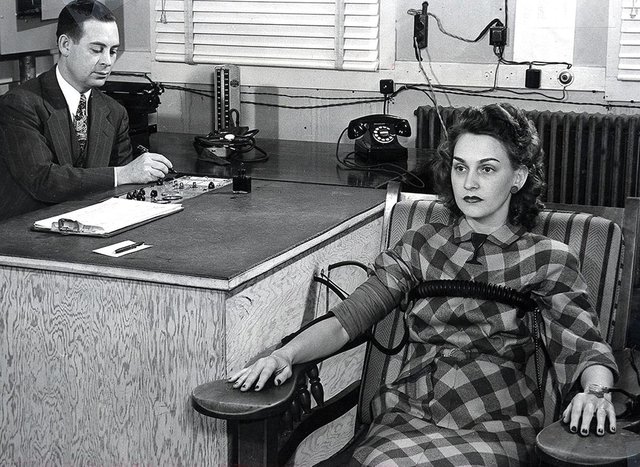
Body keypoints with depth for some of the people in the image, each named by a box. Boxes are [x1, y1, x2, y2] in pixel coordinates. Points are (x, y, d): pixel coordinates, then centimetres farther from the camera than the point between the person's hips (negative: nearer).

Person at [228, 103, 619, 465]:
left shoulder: (547, 259, 9)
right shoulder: (422, 245, 15)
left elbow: (588, 348, -1)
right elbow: (346, 319, 6)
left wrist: (595, 390, -25)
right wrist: (285, 354, -12)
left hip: (493, 423, -2)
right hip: (410, 414, 3)